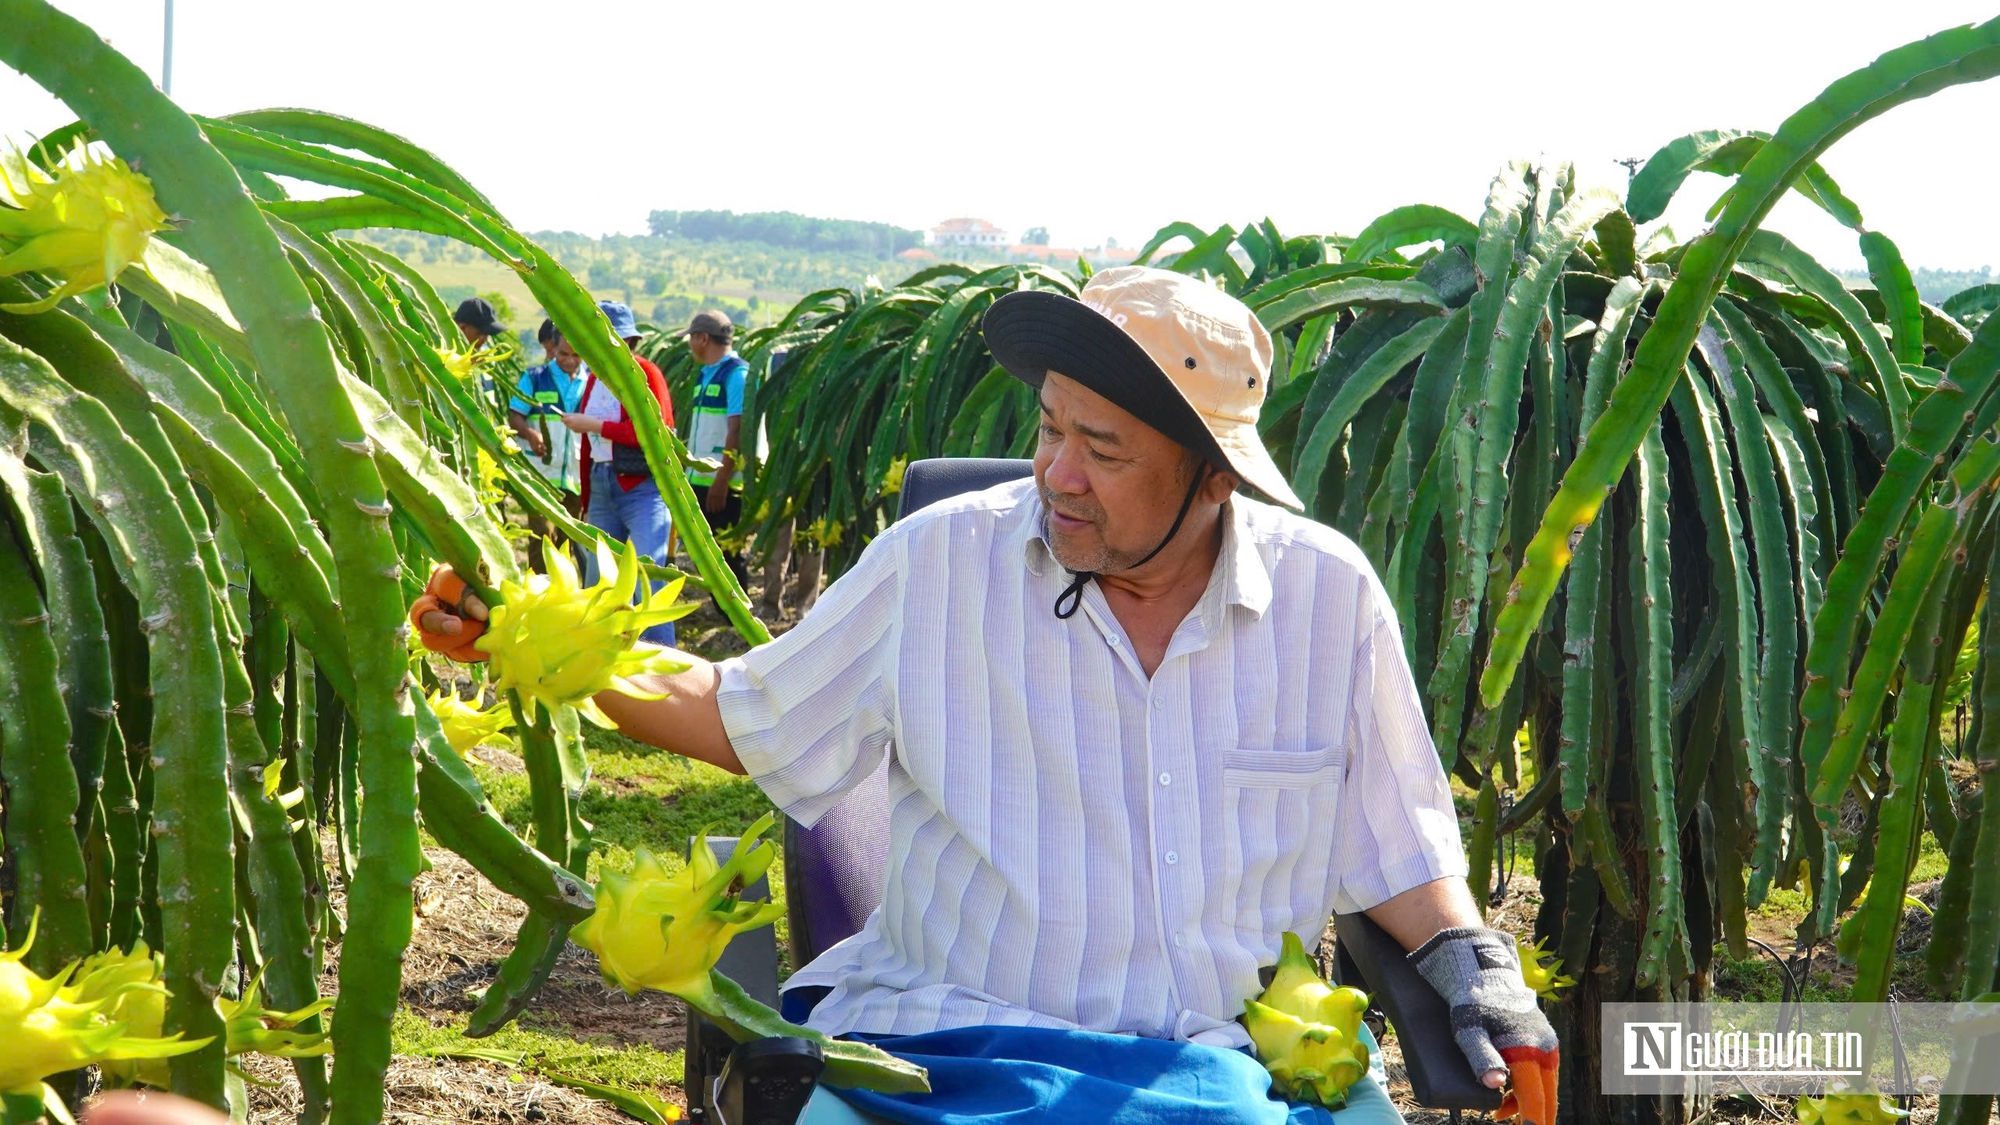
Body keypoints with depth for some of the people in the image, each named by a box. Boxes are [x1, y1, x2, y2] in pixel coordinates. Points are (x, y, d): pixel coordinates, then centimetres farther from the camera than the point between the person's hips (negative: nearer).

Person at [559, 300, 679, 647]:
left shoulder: (645, 373, -7)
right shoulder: (595, 378, 14)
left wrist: (593, 425, -15)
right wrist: (586, 503, 19)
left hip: (643, 489, -7)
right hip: (602, 488, 7)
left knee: (646, 585, -12)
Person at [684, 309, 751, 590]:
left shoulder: (737, 373, -11)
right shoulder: (706, 375, 16)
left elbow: (737, 430, -17)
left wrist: (721, 481, -21)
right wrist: (688, 476, 16)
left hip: (723, 485, -9)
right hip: (699, 481, 9)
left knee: (727, 556, -5)